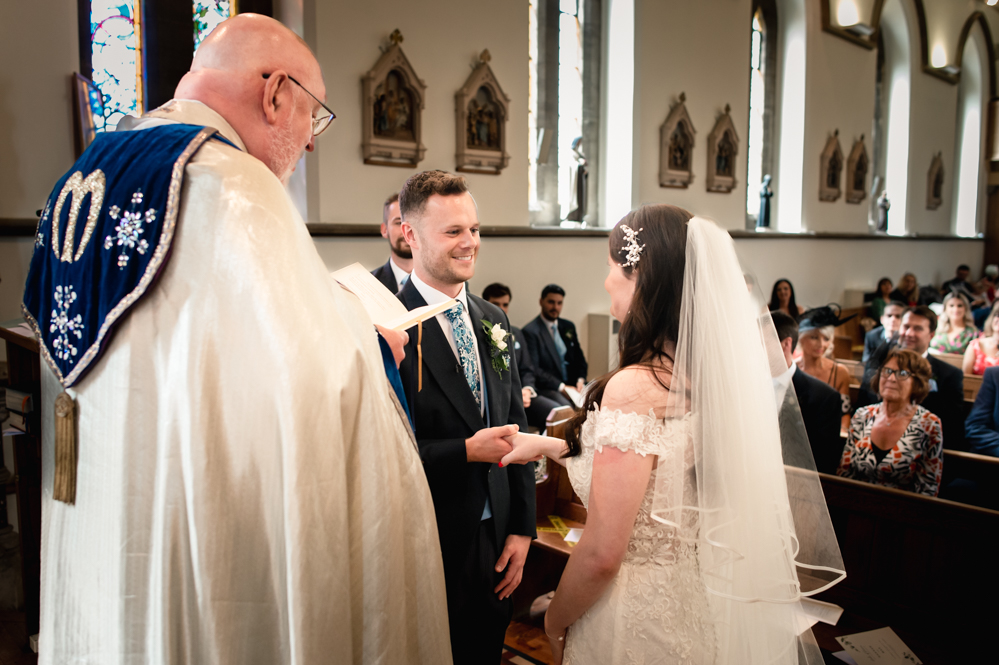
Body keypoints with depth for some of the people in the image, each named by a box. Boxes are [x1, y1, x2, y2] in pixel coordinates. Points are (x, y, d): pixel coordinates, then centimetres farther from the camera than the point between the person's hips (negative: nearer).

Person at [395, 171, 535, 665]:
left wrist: (521, 530, 5)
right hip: (430, 552, -6)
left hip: (497, 546, 6)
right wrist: (468, 451, -23)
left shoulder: (494, 320, 6)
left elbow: (516, 427, 8)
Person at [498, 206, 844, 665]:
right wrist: (555, 446, 10)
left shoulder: (635, 388, -28)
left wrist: (555, 624, -8)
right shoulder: (708, 373, -5)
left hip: (639, 625, -7)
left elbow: (602, 554, -25)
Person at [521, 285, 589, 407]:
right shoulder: (530, 331, -5)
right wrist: (560, 387, -17)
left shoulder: (568, 327, 17)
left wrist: (581, 379, 0)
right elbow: (533, 369, -11)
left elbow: (579, 357, 21)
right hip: (547, 388, -6)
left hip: (573, 383, 6)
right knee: (567, 408, -34)